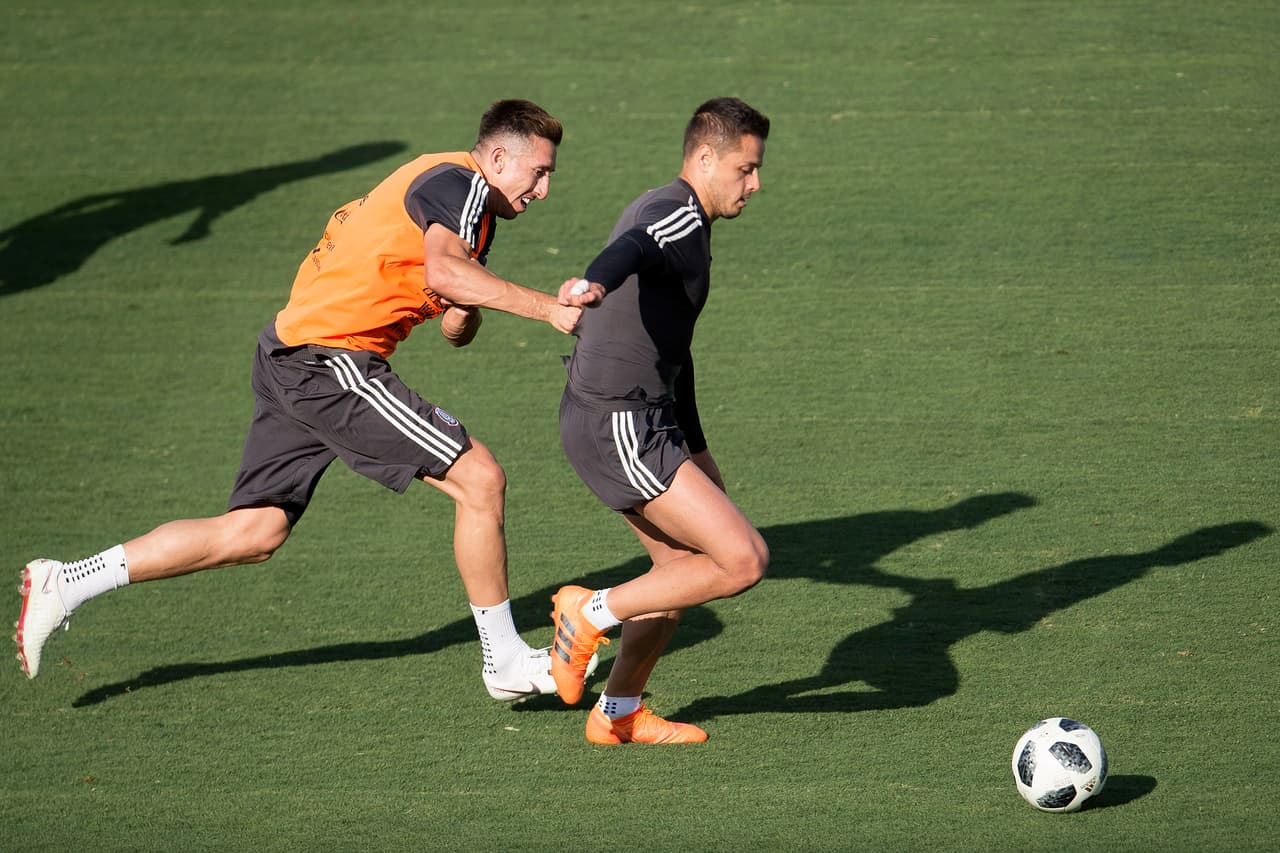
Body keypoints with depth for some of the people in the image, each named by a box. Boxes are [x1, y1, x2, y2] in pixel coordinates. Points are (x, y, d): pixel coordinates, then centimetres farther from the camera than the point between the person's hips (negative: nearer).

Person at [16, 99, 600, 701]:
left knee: (252, 535, 10)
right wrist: (546, 307, -27)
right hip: (332, 361, -10)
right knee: (479, 479, -8)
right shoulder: (460, 182, -8)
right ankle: (505, 661, 2)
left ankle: (64, 584, 13)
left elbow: (456, 330, 18)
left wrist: (462, 315, -5)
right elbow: (444, 272, -29)